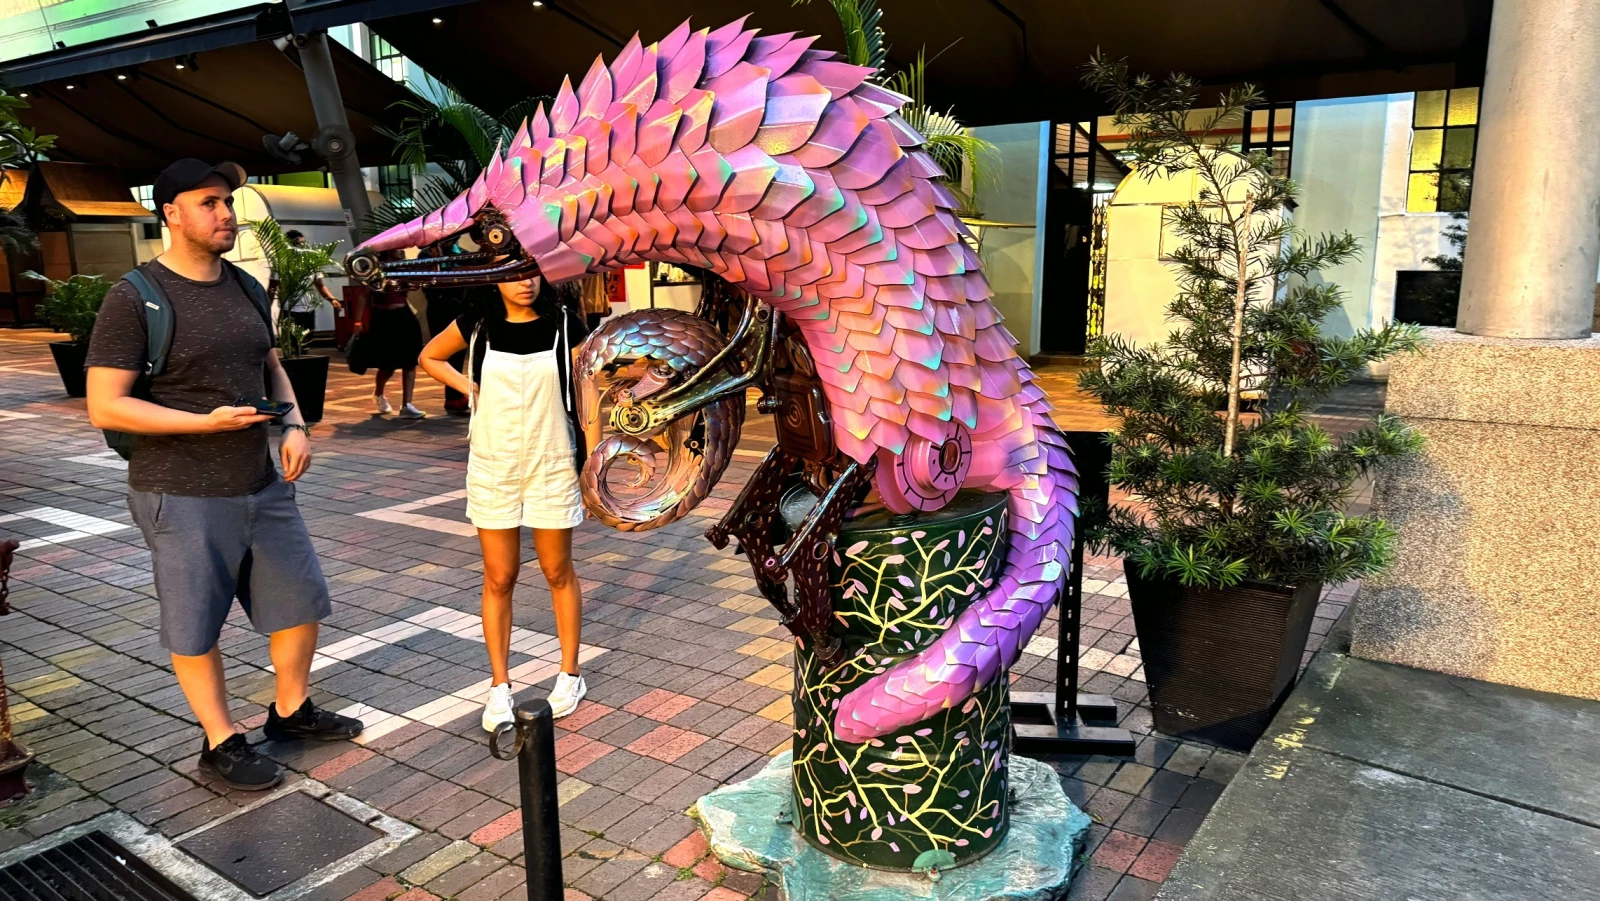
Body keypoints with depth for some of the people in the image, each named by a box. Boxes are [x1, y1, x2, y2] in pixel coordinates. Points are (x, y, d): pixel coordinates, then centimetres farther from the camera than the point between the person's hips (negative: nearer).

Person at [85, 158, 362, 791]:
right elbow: (105, 407, -15)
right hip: (183, 499, -6)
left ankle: (291, 710, 35)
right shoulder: (134, 299, -12)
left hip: (263, 485, 7)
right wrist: (207, 421, -23)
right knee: (195, 630, 8)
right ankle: (221, 742, 26)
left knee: (302, 602, 14)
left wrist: (295, 425, 2)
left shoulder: (245, 288, 9)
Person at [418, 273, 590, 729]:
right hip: (492, 467, 1)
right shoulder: (478, 324, -1)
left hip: (553, 465, -1)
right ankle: (499, 687, 16)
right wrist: (469, 387, 1)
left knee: (558, 572, 10)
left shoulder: (565, 324, -4)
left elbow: (581, 394, -2)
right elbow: (429, 357, 16)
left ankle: (570, 675, 24)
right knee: (499, 579, 6)